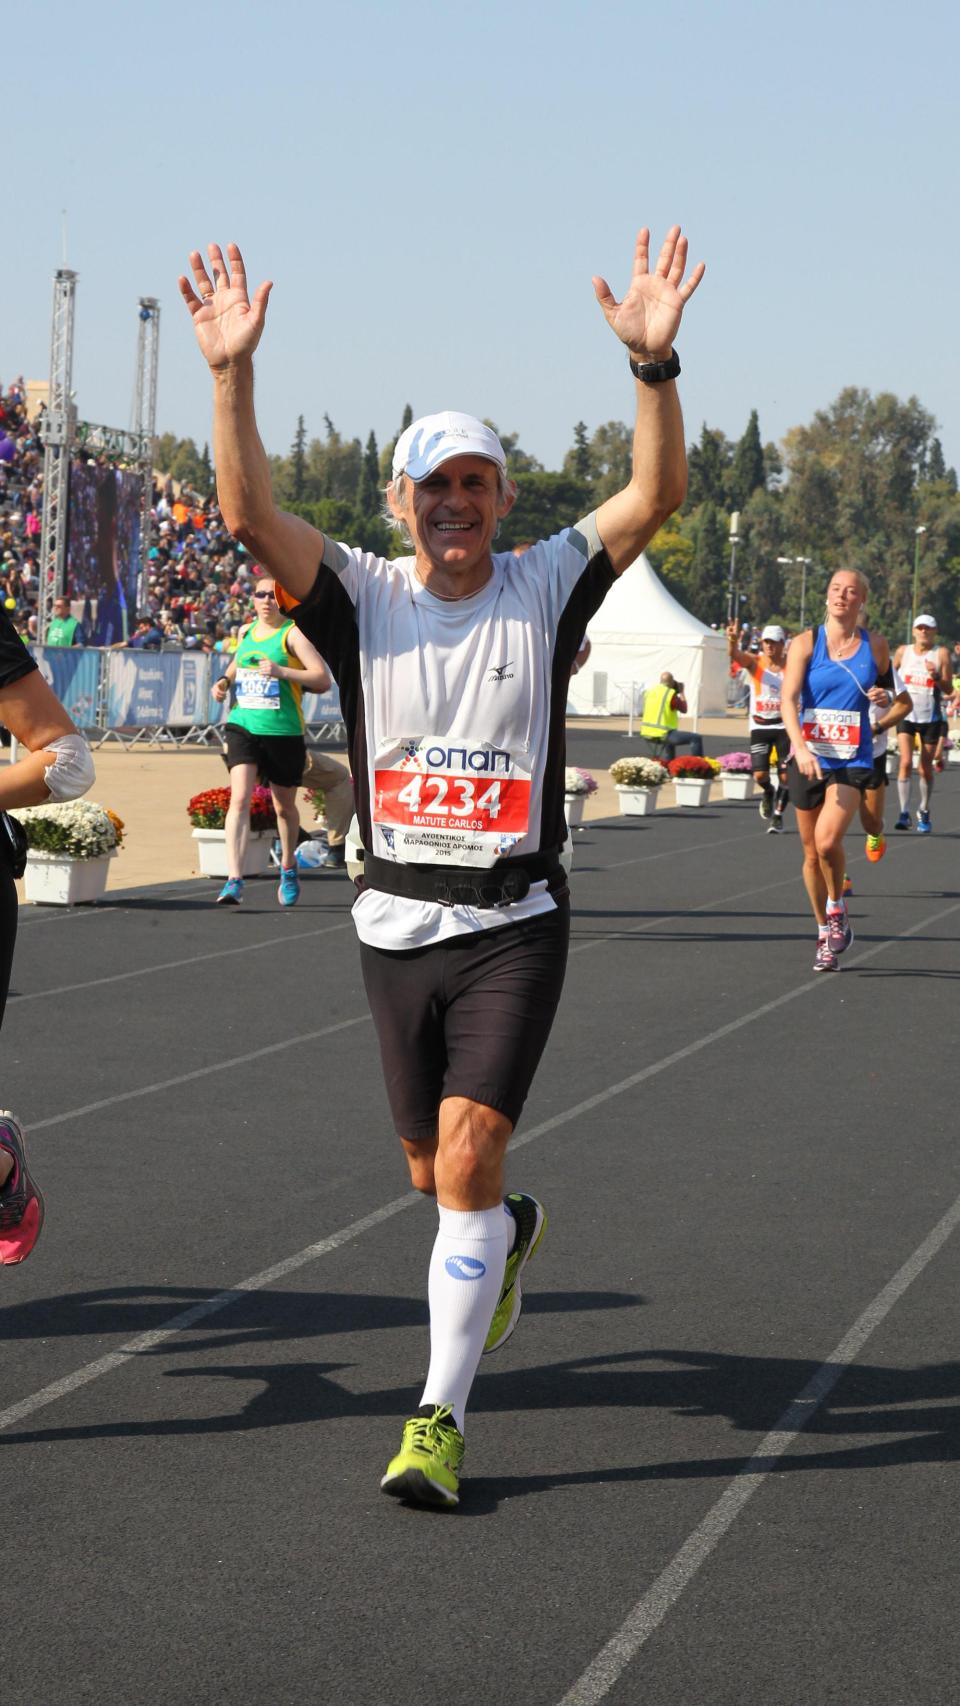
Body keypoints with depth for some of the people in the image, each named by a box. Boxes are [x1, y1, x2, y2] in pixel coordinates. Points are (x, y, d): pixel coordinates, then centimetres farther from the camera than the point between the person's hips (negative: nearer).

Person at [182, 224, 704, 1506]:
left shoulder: (545, 587, 1)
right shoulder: (361, 597, 1)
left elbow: (655, 496, -12)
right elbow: (250, 515, -14)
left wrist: (654, 363, -26)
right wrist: (232, 375, -27)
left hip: (515, 924, -2)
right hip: (396, 919, 2)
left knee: (469, 1157, -14)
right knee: (436, 1173, 14)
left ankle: (441, 1417, -8)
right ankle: (511, 1234, 50)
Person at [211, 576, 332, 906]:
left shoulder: (292, 634, -7)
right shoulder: (245, 632, 10)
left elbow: (323, 679, -16)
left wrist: (281, 671, -26)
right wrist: (225, 680, 12)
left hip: (283, 730, -3)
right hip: (243, 725, 3)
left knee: (284, 806, 13)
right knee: (240, 798, -15)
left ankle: (288, 866, 39)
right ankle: (234, 880, -22)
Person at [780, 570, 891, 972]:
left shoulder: (875, 647, 3)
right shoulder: (806, 643, -2)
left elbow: (884, 691, 20)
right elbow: (789, 699, -13)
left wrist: (882, 698, -5)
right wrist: (800, 746, -28)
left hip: (852, 760, -1)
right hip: (809, 759, 1)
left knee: (827, 840, -23)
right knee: (811, 852, 8)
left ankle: (837, 909, 3)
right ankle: (825, 935, 25)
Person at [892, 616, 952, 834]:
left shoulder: (941, 654, -4)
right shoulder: (903, 652, 3)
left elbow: (948, 690, -7)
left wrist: (937, 676, -23)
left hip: (931, 718, -1)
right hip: (907, 715, 1)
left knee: (926, 769, 7)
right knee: (906, 762, -15)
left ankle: (924, 813, 24)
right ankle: (904, 813, -15)